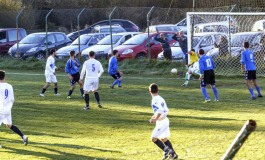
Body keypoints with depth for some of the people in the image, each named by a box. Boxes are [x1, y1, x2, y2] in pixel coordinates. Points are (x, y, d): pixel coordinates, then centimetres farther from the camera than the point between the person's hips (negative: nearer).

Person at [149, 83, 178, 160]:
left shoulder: (155, 100, -18)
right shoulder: (160, 98, 11)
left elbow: (160, 110, -30)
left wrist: (155, 119, -34)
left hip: (161, 122, -9)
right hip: (165, 120, 9)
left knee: (154, 138, -6)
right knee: (164, 138, 19)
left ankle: (166, 150, -10)